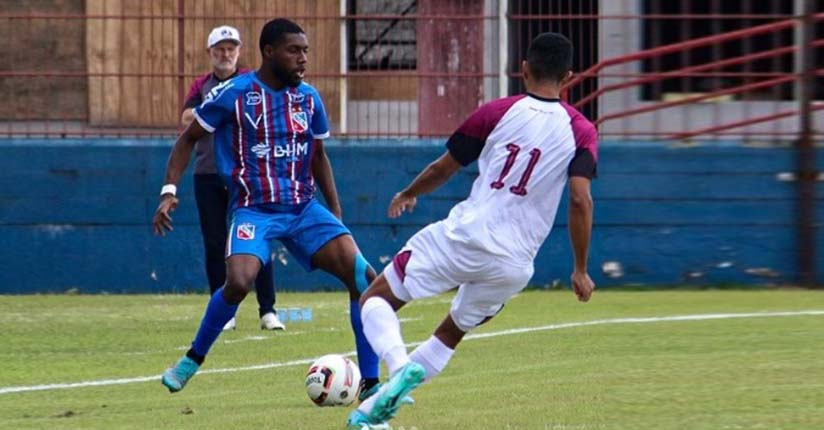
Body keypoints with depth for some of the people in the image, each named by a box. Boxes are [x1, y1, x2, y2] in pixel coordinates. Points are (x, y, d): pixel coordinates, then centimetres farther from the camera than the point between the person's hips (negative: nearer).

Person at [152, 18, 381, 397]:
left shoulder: (309, 99, 7)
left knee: (363, 276, -13)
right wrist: (169, 191, -7)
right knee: (239, 281, -30)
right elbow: (188, 139, 4)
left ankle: (370, 384, -5)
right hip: (254, 210, -4)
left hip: (304, 209, 4)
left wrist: (337, 218, 16)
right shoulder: (233, 94, -6)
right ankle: (193, 359, -2)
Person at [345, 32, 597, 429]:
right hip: (514, 263, 3)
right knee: (452, 332, 24)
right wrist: (581, 270, 0)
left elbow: (443, 169, 9)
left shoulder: (498, 112, 2)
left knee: (376, 299, 9)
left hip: (464, 236, -3)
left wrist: (407, 195, 29)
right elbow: (580, 199, -7)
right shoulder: (581, 132, 4)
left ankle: (400, 367, -20)